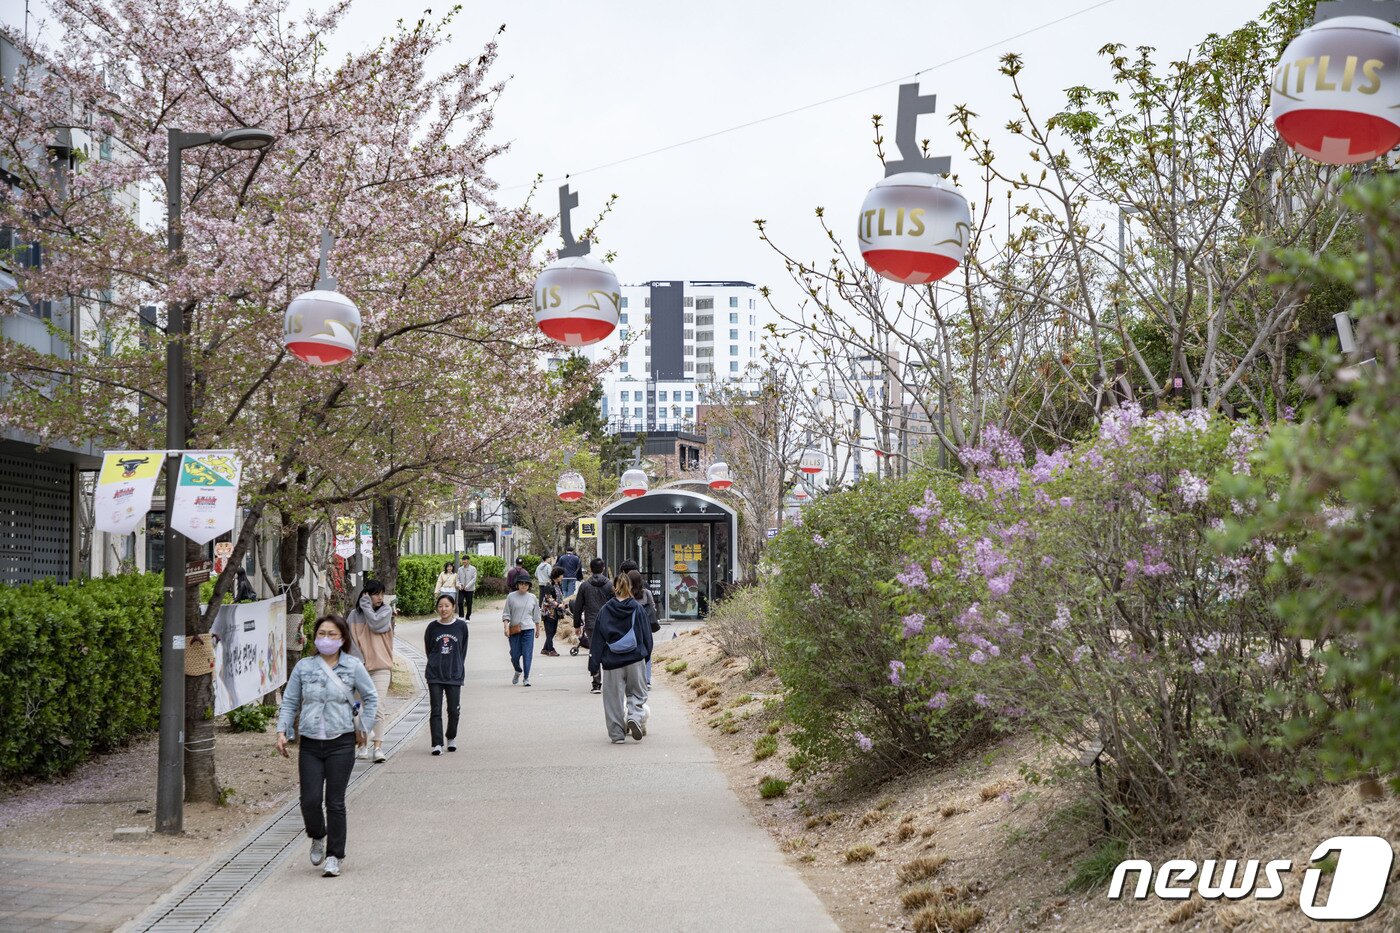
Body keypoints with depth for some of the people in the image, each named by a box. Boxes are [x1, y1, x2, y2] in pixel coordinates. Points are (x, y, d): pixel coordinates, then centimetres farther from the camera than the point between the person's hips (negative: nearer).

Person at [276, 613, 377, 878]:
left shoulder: (353, 666, 0)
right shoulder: (303, 667, 4)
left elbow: (371, 698, 10)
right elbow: (289, 702, 9)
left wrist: (363, 728, 6)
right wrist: (282, 731, -2)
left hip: (341, 742, -2)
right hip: (310, 744, 2)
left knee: (335, 802, -1)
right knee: (310, 800, -3)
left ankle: (334, 856, 10)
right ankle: (318, 837, 28)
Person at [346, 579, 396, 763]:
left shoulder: (386, 610, 4)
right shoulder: (354, 615, 5)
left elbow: (376, 623, -15)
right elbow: (350, 639, 1)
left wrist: (365, 605, -6)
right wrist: (358, 660, -10)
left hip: (381, 666, -2)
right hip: (360, 667, 2)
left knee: (378, 707, -10)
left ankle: (378, 746, -12)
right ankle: (363, 745, 14)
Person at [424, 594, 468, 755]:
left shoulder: (461, 626, -1)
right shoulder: (432, 627, 0)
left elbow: (463, 650, 8)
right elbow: (428, 649, 12)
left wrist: (457, 667, 7)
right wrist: (436, 664, 11)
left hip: (454, 674, 0)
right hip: (435, 675, 0)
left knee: (454, 710, 6)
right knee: (436, 711, -3)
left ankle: (451, 738, 28)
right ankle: (437, 744, -2)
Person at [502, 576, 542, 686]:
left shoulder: (532, 598, 7)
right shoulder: (511, 597, 1)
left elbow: (536, 615, 16)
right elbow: (506, 614, 2)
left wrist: (538, 629, 20)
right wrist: (506, 626, -11)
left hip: (528, 629, 0)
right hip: (514, 630, 0)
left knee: (527, 654, -7)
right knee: (515, 655, 3)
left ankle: (526, 678, -1)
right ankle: (518, 671, 33)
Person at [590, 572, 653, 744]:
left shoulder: (605, 610, -2)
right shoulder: (637, 608, -2)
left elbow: (598, 637, 0)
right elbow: (647, 634, 3)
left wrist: (595, 659, 7)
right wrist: (646, 654, 15)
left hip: (612, 660, 0)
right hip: (635, 659, 0)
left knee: (614, 697, 8)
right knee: (637, 693, 14)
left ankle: (617, 734, 8)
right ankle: (635, 717, -14)